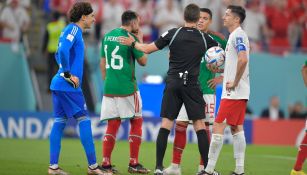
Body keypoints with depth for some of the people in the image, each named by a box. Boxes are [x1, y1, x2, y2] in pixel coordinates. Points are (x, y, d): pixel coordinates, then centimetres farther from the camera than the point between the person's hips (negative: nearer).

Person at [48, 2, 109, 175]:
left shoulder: (73, 30, 17)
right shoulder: (73, 29, -11)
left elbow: (59, 54, 27)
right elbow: (63, 51, -25)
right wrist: (68, 74, -19)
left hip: (59, 84, 10)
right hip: (69, 86, -10)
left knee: (59, 122, 8)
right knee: (84, 120, -6)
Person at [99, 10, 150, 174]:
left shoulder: (107, 36, 10)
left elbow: (103, 63, 15)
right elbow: (143, 61, 1)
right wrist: (140, 41, 11)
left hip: (109, 87, 5)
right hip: (127, 87, -5)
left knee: (112, 125, 8)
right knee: (136, 122, 7)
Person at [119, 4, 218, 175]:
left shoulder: (173, 33, -1)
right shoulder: (204, 38, 2)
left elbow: (148, 49, 2)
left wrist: (133, 43, 19)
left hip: (173, 83, 0)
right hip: (192, 85, 0)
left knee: (166, 124, 1)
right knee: (200, 124, 4)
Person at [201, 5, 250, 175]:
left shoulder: (238, 35, -14)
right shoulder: (235, 36, 17)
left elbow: (243, 60, -28)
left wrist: (235, 83, -21)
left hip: (234, 92, -10)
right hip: (239, 93, 10)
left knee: (218, 127, -9)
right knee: (237, 128, 10)